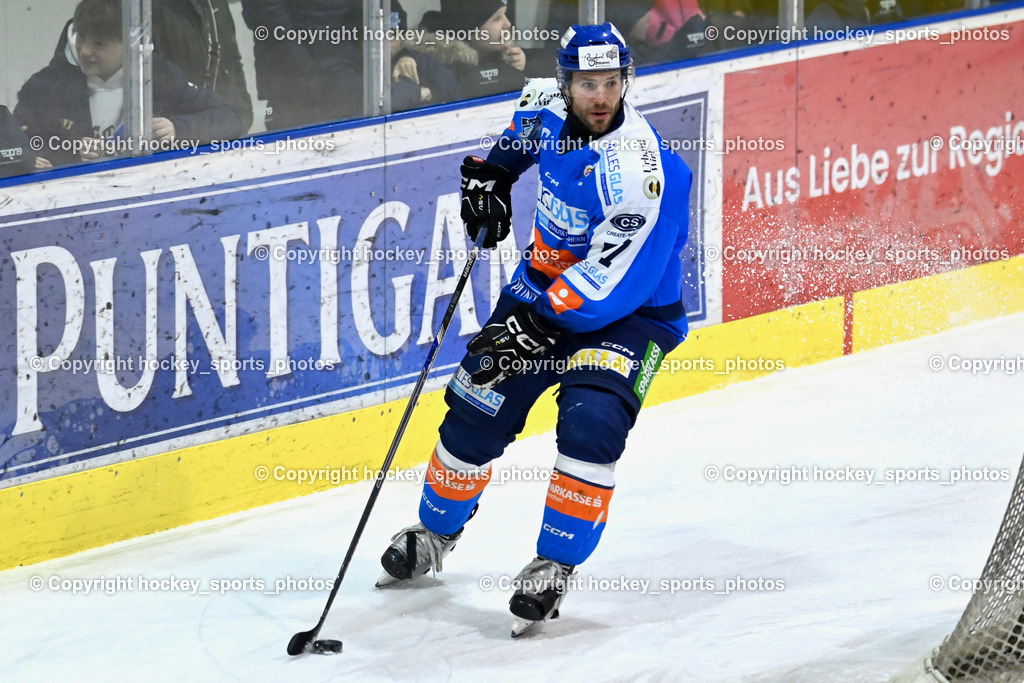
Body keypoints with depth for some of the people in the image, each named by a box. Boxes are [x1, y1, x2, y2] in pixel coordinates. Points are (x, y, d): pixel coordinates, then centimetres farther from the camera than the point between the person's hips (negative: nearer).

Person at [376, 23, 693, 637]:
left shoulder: (638, 168, -31)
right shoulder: (549, 108, -9)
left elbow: (607, 280, -31)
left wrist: (536, 325, -30)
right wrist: (491, 173, 10)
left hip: (628, 311, -6)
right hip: (546, 282, 6)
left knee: (591, 422, -26)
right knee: (477, 411, 6)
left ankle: (554, 566, -12)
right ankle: (435, 534, 30)